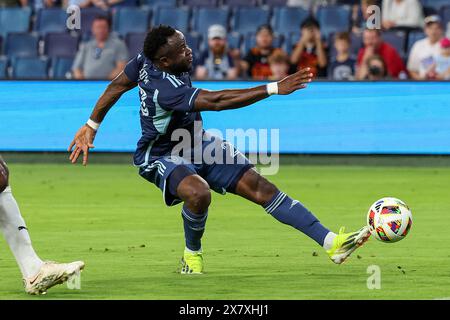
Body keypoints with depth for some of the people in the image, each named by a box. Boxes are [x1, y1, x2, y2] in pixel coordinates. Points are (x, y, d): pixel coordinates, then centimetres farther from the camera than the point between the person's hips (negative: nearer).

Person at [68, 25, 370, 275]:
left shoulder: (147, 60, -10)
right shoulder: (165, 89, -35)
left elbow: (117, 86, 4)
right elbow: (217, 101, -41)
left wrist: (91, 125, 17)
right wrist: (274, 89, -42)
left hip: (197, 143, 8)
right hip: (162, 156, -8)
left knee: (259, 186, -5)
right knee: (198, 192, -39)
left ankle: (330, 242, -11)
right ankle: (192, 254, -6)